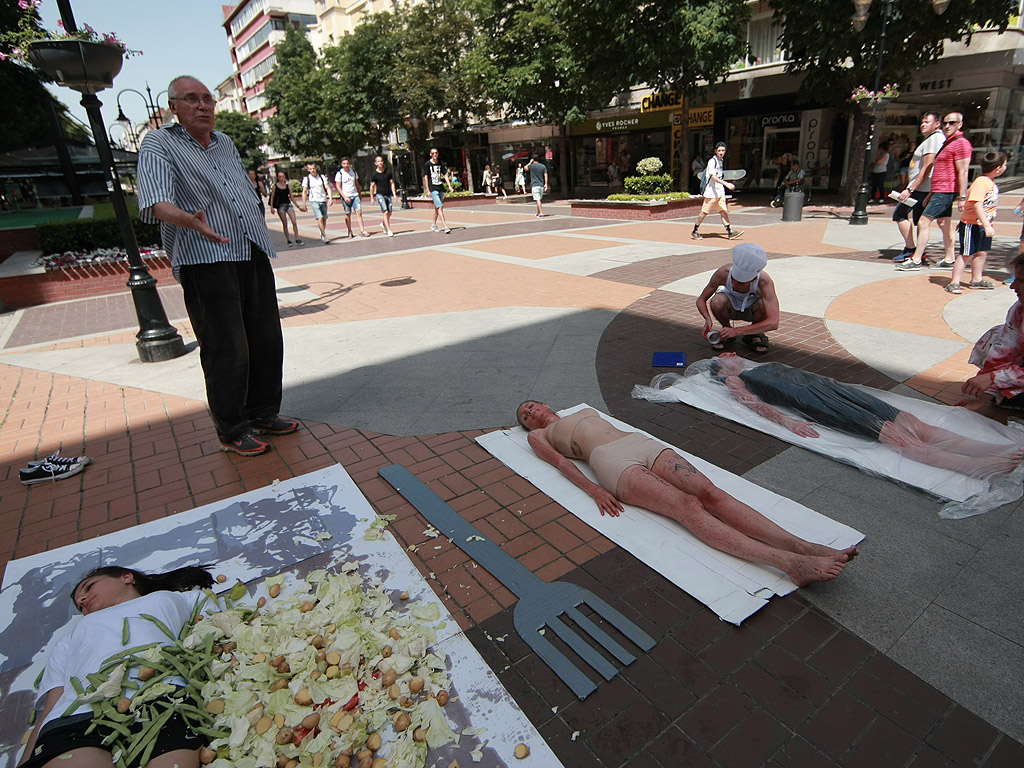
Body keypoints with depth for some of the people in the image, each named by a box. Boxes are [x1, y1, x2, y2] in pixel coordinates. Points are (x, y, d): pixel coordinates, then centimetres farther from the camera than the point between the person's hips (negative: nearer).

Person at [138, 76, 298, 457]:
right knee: (227, 350, -6)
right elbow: (158, 203, -17)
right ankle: (231, 430, 6)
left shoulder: (225, 142, 22)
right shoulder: (159, 144, 1)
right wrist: (192, 220, -37)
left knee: (267, 340, 8)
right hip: (205, 260, -7)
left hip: (252, 254, 7)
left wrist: (262, 240, 24)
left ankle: (262, 414, 23)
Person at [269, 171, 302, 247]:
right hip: (280, 206, -2)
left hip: (288, 205, 2)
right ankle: (288, 240, 7)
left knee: (294, 222, -10)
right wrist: (272, 207, -6)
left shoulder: (288, 185, 7)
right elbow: (272, 197, 3)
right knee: (285, 224, 1)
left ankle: (297, 239, -5)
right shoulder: (275, 186, 1)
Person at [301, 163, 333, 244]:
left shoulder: (322, 177, 7)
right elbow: (304, 192, 4)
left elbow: (328, 188, 3)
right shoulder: (306, 179, 2)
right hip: (314, 201, -3)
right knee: (320, 218, -17)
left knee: (324, 219, 7)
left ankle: (322, 236, 23)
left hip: (323, 200, 3)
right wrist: (304, 204, 0)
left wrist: (330, 198, -13)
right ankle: (325, 236, -17)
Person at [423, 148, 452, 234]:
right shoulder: (428, 164, -1)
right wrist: (428, 190, -7)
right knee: (440, 207, -16)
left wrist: (449, 185, -2)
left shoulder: (441, 164, 10)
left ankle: (433, 224, 30)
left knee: (437, 207, 13)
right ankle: (445, 227, -23)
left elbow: (445, 175, 11)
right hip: (433, 189, -5)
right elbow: (425, 177, -2)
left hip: (441, 188, 5)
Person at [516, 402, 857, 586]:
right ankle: (788, 562, -44)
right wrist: (593, 489, -12)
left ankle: (800, 545, -34)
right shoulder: (537, 436, 22)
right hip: (612, 462, -6)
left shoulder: (584, 410, 38)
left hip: (641, 441, 6)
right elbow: (561, 462, 5)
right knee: (686, 505, -28)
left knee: (708, 491, -20)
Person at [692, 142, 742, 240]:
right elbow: (713, 176, -24)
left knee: (723, 211, 3)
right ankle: (694, 232, 10)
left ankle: (730, 232, 1)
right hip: (711, 191, -8)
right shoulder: (712, 161, -13)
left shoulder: (721, 160, 14)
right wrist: (726, 184, -31)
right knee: (704, 212, -2)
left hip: (720, 191, 8)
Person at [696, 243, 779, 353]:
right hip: (731, 305, 1)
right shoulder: (723, 273, -33)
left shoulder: (764, 282, -36)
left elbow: (773, 323, -44)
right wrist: (708, 319, -40)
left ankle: (755, 335, -4)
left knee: (763, 305, -35)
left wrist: (737, 331, -49)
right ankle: (727, 329, -1)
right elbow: (701, 300, -18)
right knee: (716, 302, -34)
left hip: (751, 310, -1)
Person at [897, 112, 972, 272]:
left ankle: (916, 260, -12)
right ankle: (949, 259, 18)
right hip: (940, 191, 10)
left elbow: (963, 172, -18)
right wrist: (931, 194, 23)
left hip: (945, 192, -10)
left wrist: (962, 197, -22)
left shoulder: (961, 143, -11)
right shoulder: (947, 143, 20)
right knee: (944, 225, 12)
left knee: (924, 222, -13)